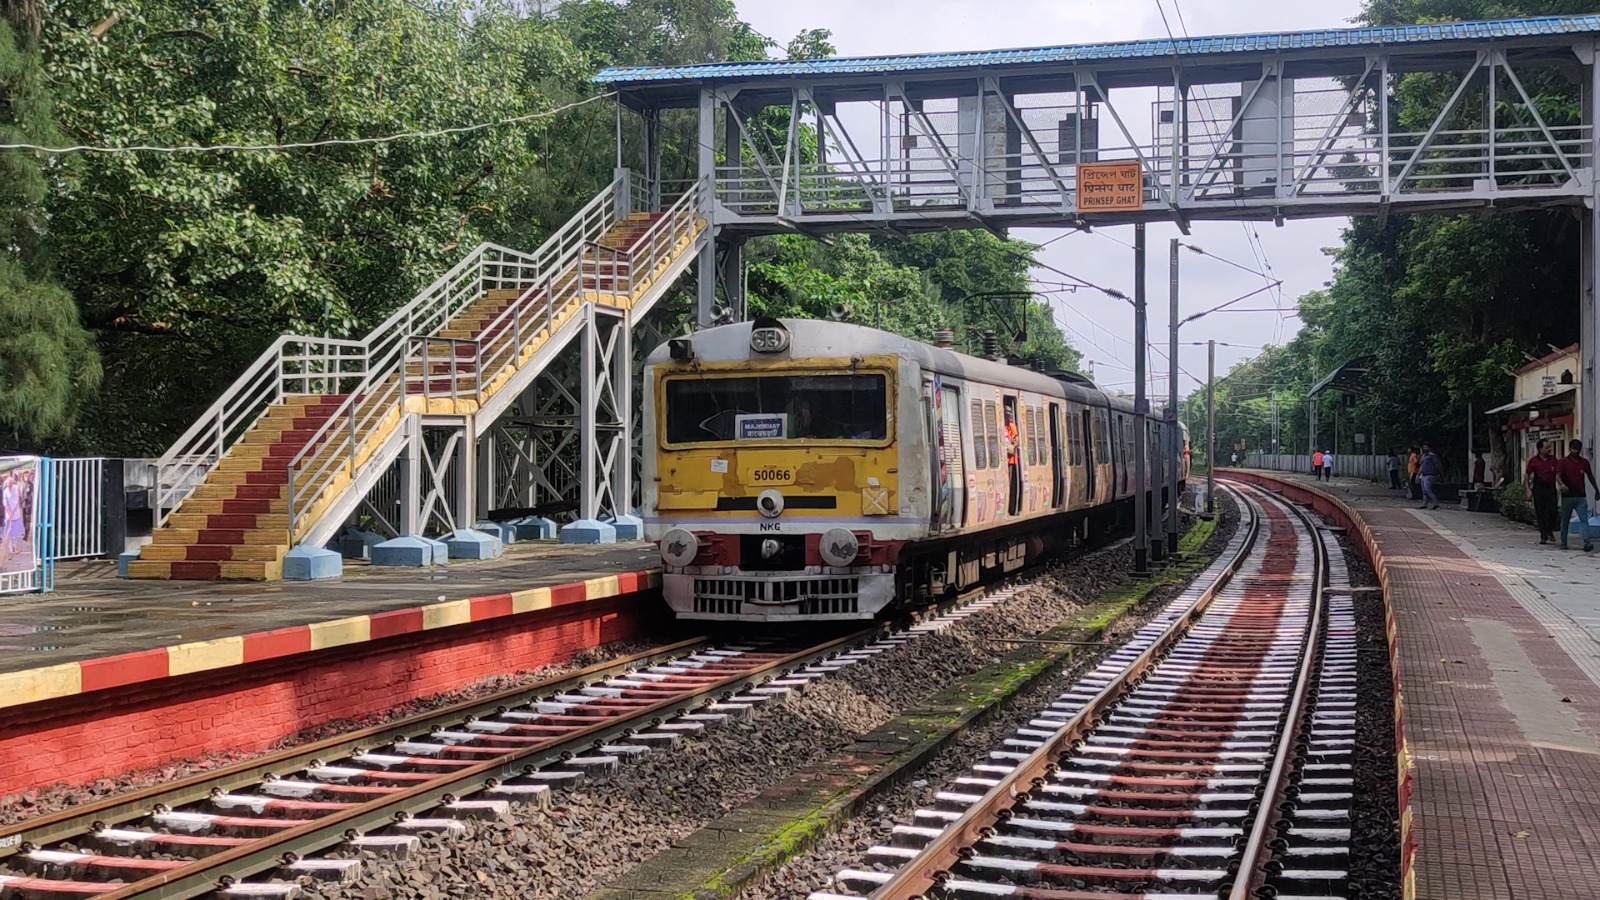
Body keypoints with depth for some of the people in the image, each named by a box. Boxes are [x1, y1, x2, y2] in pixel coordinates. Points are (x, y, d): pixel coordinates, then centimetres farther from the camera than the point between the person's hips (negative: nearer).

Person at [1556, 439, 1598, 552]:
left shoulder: (1584, 462, 9)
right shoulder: (1563, 461, -2)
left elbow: (1590, 476, 22)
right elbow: (1558, 476, -15)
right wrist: (1561, 484, -36)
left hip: (1581, 496, 2)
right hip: (1567, 496, -2)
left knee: (1584, 519, -10)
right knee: (1565, 520, 8)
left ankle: (1586, 543, -19)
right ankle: (1563, 543, 19)